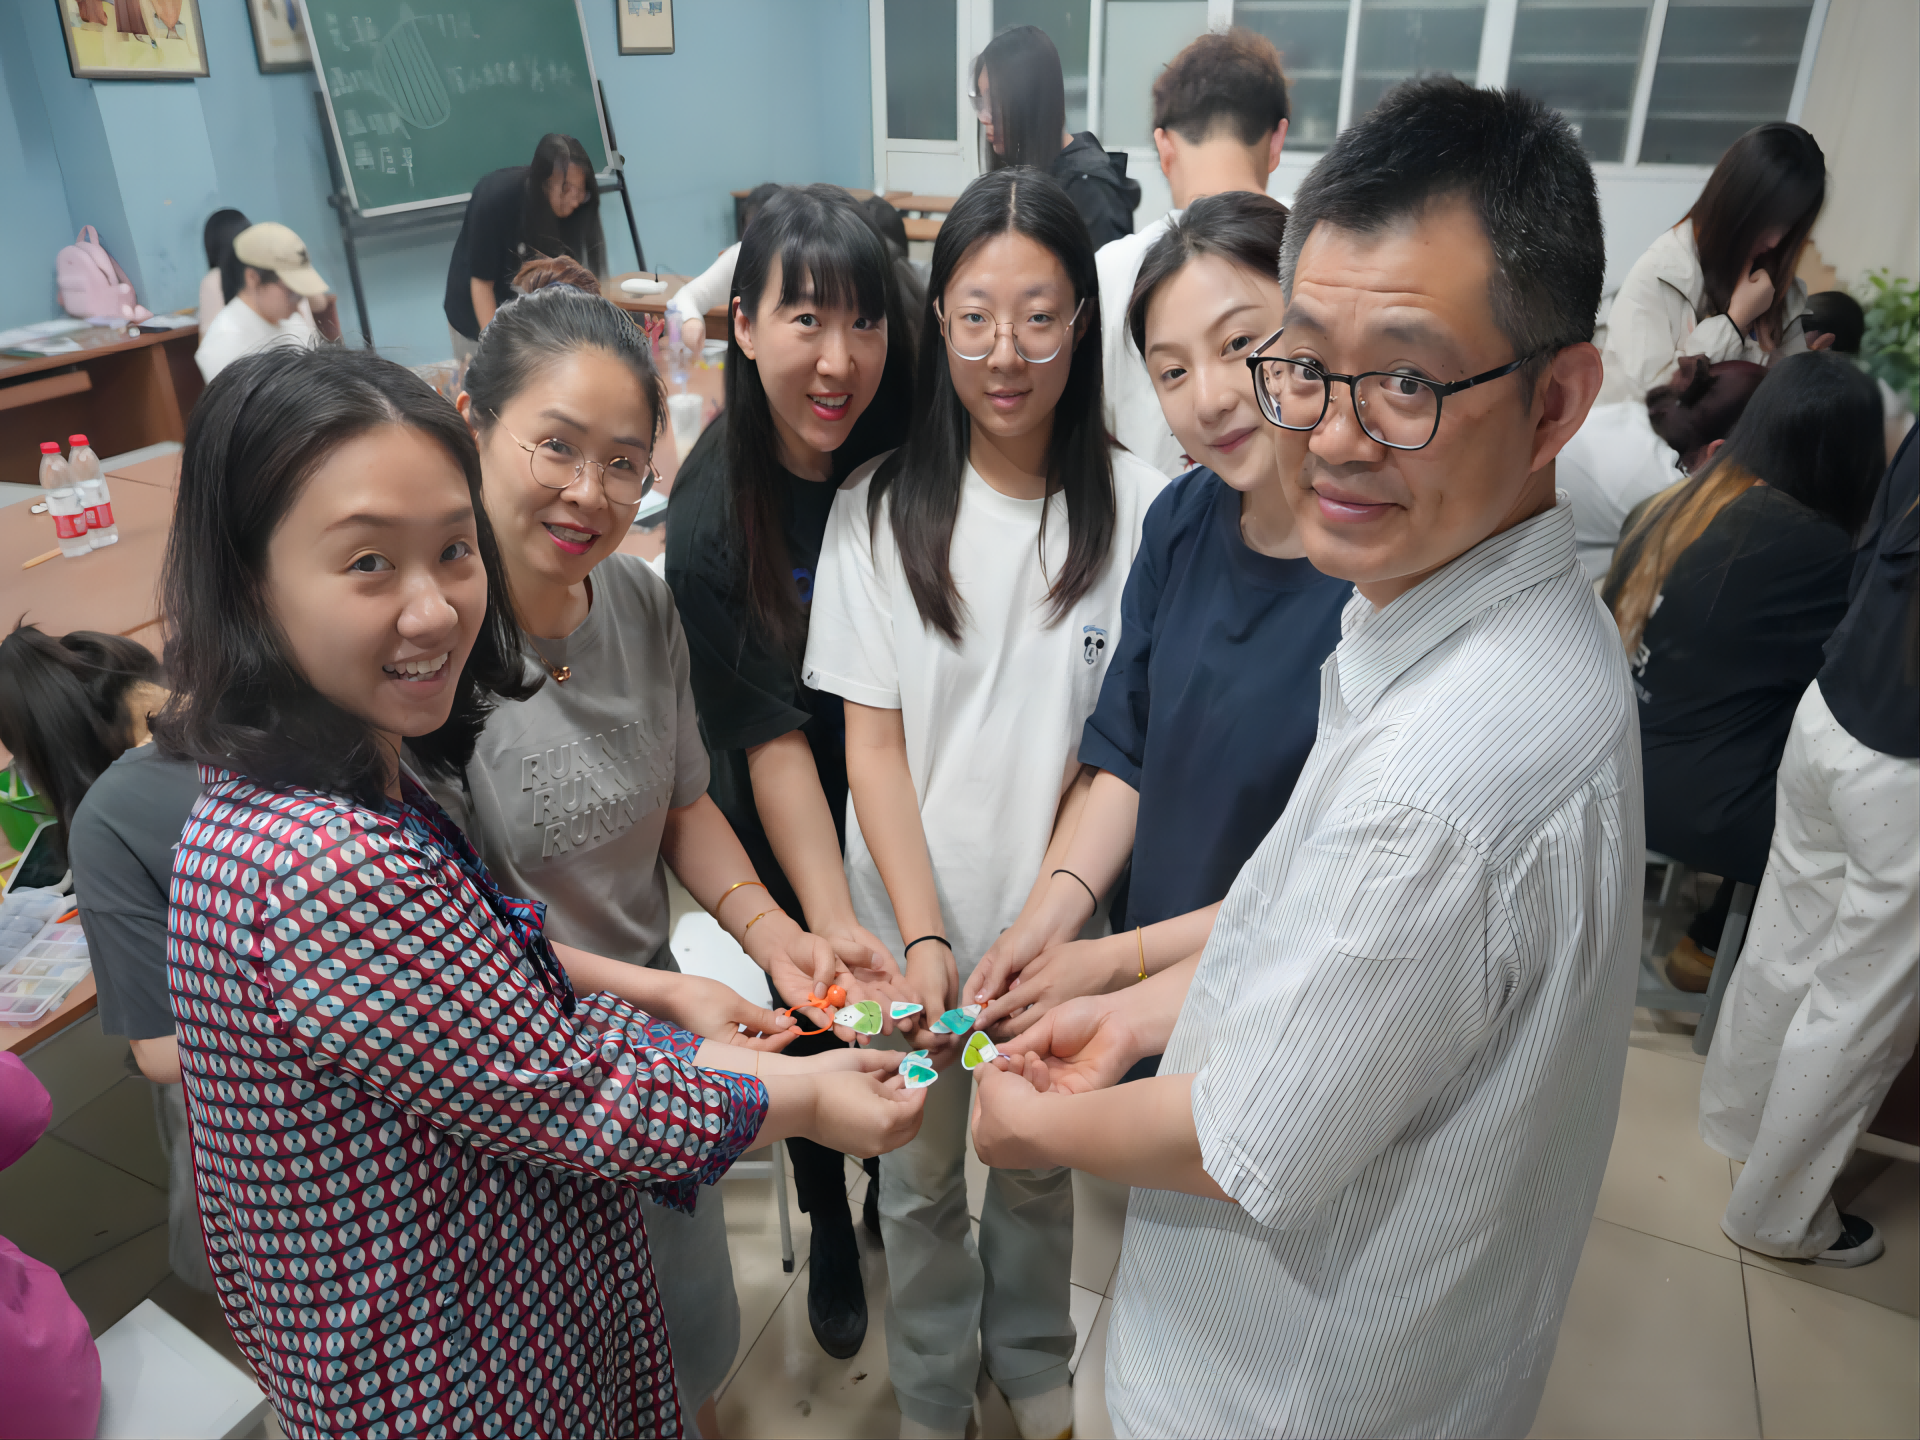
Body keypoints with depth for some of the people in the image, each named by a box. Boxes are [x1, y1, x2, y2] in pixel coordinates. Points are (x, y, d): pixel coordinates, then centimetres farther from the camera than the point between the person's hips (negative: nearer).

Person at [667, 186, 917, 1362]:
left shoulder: (909, 458, -16)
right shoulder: (713, 514, -24)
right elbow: (772, 735, -24)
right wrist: (830, 918, -34)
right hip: (788, 821, -2)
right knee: (816, 1018, 17)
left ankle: (891, 1192, 50)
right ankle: (829, 1230, 46)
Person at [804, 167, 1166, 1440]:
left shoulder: (1137, 509, -13)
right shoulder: (880, 510, -9)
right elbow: (872, 741, -8)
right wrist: (925, 937, -16)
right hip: (909, 923, 1)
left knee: (1038, 1164, 23)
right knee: (920, 1176, 21)